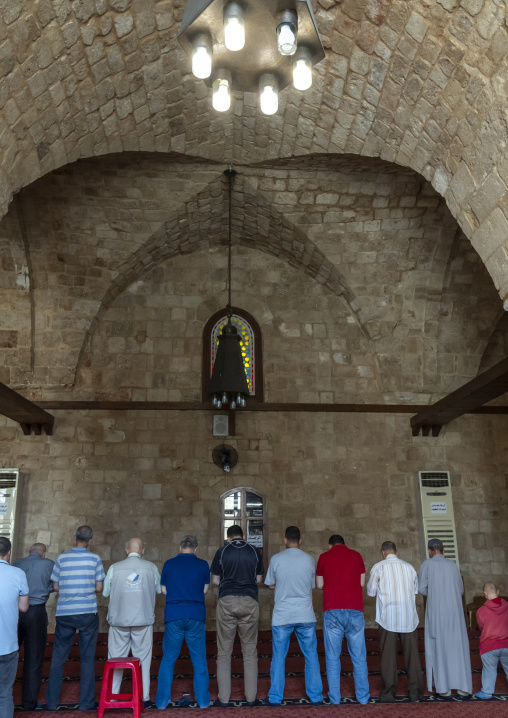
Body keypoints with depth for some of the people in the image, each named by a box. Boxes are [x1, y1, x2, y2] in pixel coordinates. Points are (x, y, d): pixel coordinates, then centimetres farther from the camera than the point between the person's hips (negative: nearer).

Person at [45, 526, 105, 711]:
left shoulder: (62, 558, 0)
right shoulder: (95, 559, -3)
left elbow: (56, 586, 4)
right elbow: (99, 587, -1)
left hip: (64, 614, 1)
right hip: (88, 614, -1)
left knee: (58, 659, 12)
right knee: (87, 659, 7)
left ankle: (51, 702, 17)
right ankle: (86, 703, 11)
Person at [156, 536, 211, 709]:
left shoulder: (169, 564, 1)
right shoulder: (202, 564, 0)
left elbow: (164, 590, 8)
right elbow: (205, 589, 7)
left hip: (174, 616, 0)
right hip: (196, 616, 0)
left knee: (168, 659, 11)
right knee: (199, 659, 10)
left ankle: (162, 700, 15)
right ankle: (202, 699, 16)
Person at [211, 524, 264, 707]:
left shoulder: (222, 552, 1)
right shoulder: (254, 552, 5)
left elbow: (215, 581, 4)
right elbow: (258, 579, 8)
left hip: (227, 601, -1)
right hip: (249, 602, 1)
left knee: (224, 651, 8)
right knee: (250, 651, 11)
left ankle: (223, 698, 10)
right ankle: (251, 697, 13)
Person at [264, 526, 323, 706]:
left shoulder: (276, 559, -5)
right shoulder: (309, 560, -1)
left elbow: (270, 585, 5)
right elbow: (312, 586, 9)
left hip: (282, 615, -1)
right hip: (305, 615, 1)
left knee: (278, 657, 9)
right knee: (311, 656, 13)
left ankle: (275, 697, 14)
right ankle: (315, 696, 18)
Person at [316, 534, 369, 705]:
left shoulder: (324, 557, 4)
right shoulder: (356, 555, 8)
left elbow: (319, 585, 8)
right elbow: (362, 583, 10)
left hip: (332, 611, -1)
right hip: (354, 610, 1)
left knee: (332, 657, 6)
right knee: (359, 656, 10)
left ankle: (334, 697, 8)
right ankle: (363, 695, 14)